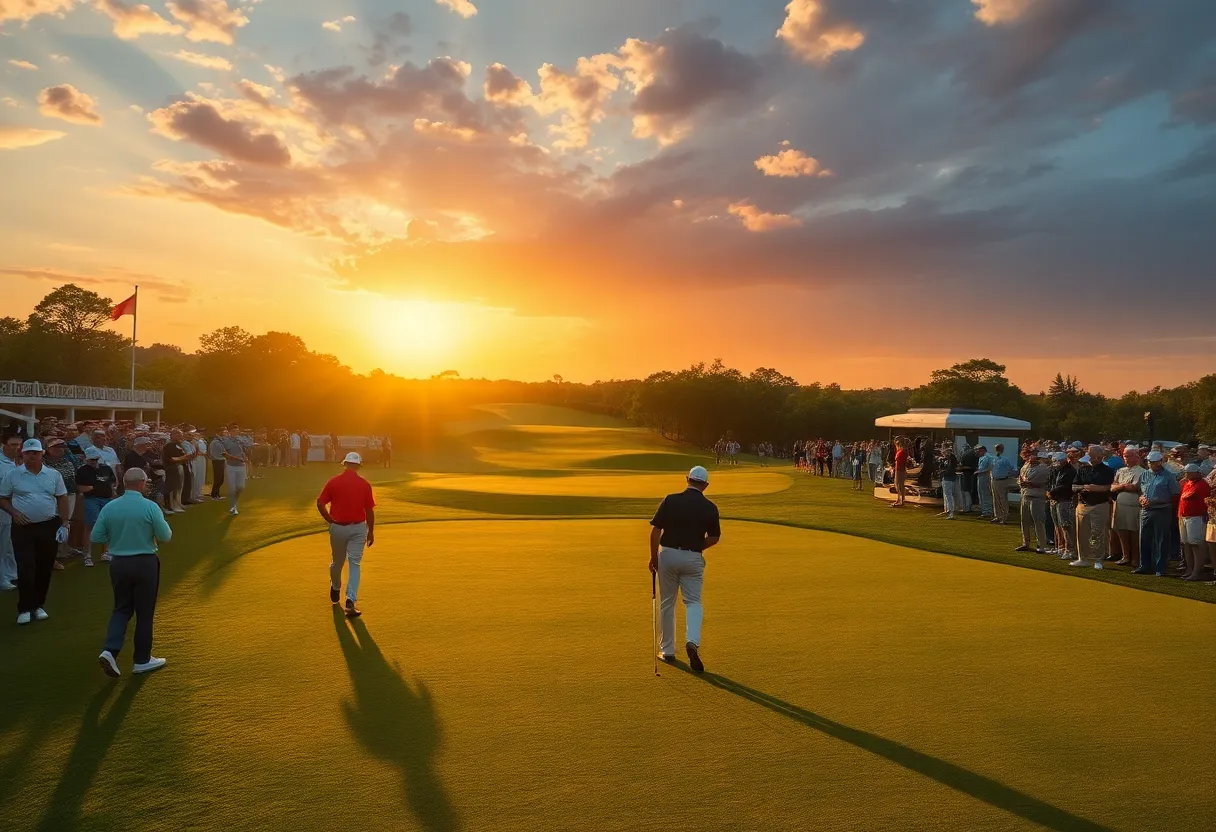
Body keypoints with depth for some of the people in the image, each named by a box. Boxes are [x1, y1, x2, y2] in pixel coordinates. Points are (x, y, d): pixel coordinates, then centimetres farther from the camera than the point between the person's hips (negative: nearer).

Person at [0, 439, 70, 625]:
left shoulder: (53, 474, 3)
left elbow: (62, 499, 6)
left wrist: (64, 524, 0)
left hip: (49, 526, 2)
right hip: (23, 528, -2)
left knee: (45, 569, 9)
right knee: (25, 569, -5)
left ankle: (38, 605, 22)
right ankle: (25, 609, 7)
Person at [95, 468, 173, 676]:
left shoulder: (109, 507, -3)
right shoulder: (150, 507, -14)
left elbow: (96, 537, 1)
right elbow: (165, 537, -12)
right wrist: (167, 528, 10)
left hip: (119, 563, 4)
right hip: (145, 564, -3)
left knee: (122, 609, 18)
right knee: (144, 612, 8)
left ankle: (110, 651, 0)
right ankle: (142, 660, 17)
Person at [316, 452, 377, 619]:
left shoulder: (333, 482, -5)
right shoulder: (365, 484, -5)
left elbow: (320, 503, -6)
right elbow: (369, 511, -2)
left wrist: (330, 521, 6)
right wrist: (371, 531, 8)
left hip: (337, 527, 1)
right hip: (358, 528, -1)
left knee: (336, 561, 20)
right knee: (354, 564, 1)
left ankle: (335, 590, 43)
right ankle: (350, 601, -10)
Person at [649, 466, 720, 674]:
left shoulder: (670, 500, -6)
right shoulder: (710, 508, -3)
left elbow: (655, 530, -7)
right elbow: (714, 538, 2)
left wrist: (653, 557, 3)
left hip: (668, 554, 0)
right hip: (693, 558, 0)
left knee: (667, 604, 13)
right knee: (693, 602, 10)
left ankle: (667, 650, 21)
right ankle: (693, 641, -15)